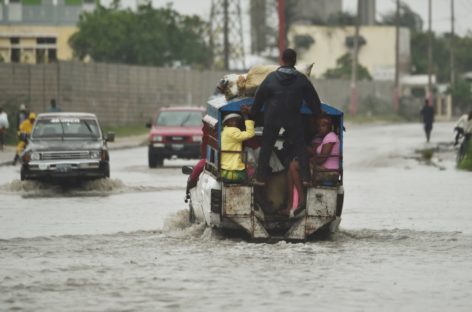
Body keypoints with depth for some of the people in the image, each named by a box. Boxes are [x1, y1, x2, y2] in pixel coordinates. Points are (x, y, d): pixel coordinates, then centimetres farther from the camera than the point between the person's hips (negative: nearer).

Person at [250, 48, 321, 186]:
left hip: (272, 118, 0)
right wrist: (317, 113, 20)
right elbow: (312, 98, 5)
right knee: (300, 147, 9)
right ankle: (305, 178, 3)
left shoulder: (271, 78, -4)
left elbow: (259, 97, 3)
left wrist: (253, 113, 15)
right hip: (293, 118, 0)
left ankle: (260, 178, 7)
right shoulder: (301, 79, -3)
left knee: (266, 148, 9)